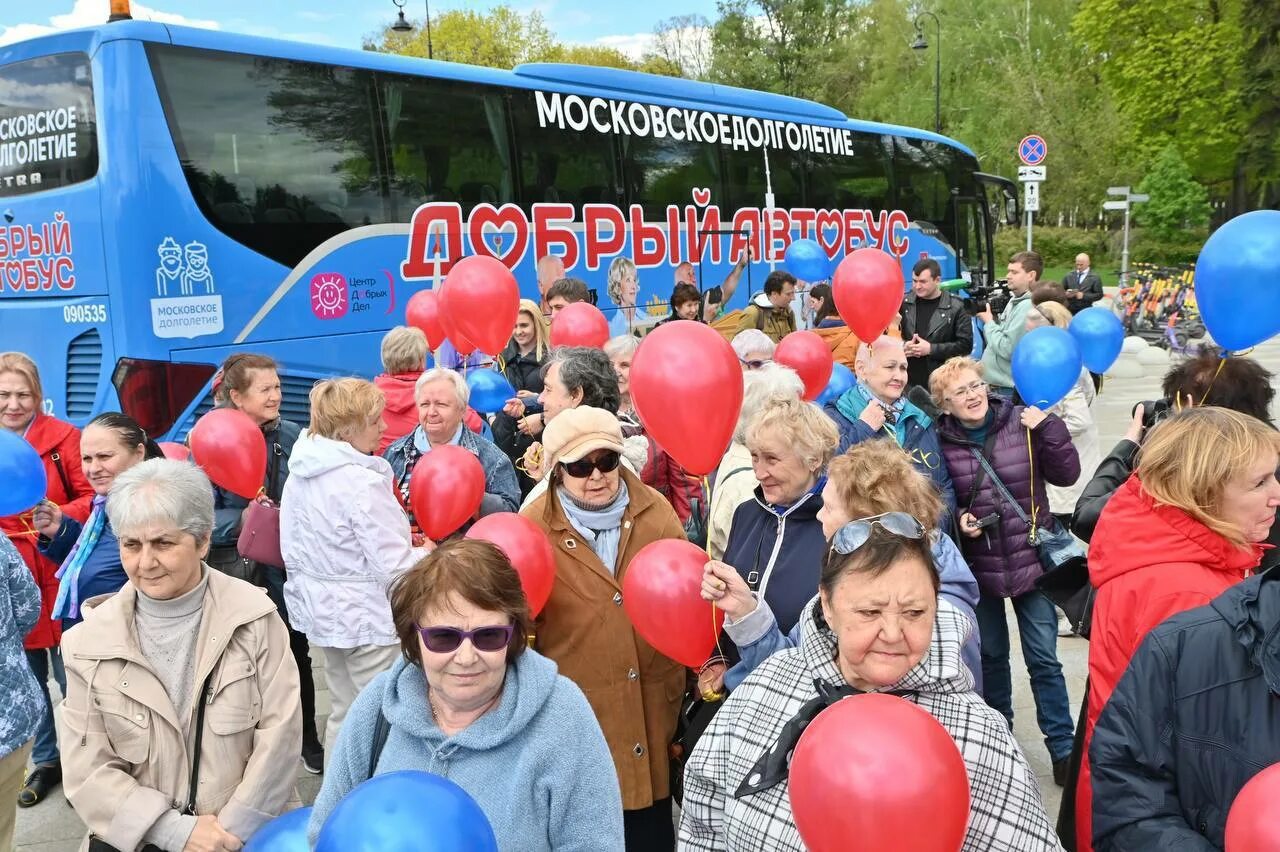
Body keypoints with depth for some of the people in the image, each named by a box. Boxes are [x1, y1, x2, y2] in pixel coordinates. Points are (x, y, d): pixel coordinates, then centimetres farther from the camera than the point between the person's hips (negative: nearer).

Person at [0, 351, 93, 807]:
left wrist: (62, 518, -24)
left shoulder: (63, 437, -9)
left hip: (59, 578, -4)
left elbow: (95, 497, -7)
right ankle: (46, 760, 32)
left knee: (72, 678, 6)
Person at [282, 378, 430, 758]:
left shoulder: (300, 474, 3)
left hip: (321, 609, 9)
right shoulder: (361, 482, -23)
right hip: (366, 617, -9)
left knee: (342, 712, 21)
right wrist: (429, 554, -4)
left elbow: (292, 550, 11)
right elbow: (394, 566, -22)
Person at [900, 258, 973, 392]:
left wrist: (931, 349, -14)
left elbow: (965, 344, -5)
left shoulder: (955, 307, -1)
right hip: (907, 381, 2)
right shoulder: (903, 303, 7)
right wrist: (901, 347, -8)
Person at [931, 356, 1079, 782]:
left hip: (1031, 558, -1)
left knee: (1043, 658, 3)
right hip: (978, 565, 1)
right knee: (991, 655, 17)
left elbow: (1065, 474, -10)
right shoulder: (943, 442, -6)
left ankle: (1062, 746, 17)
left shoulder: (1022, 423, -7)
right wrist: (958, 519, -14)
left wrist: (1048, 428, -21)